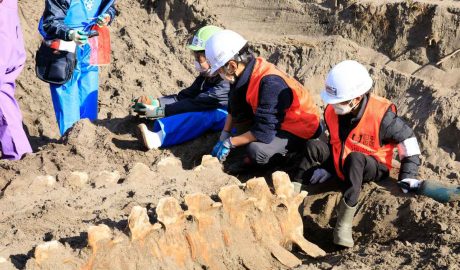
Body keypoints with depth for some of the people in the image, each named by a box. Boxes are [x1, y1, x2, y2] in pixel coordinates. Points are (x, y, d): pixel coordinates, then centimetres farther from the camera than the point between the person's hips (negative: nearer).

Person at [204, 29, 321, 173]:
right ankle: (252, 156, 0)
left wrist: (229, 142, -22)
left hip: (300, 131, -9)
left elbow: (264, 133, -32)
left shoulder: (270, 83, -33)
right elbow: (234, 109, 10)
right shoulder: (246, 72, -8)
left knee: (257, 151, -33)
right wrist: (224, 134, 3)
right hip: (277, 122, 9)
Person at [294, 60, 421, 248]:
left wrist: (408, 177, -19)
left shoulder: (381, 115, -24)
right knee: (313, 146, -20)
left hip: (373, 169, -5)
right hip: (339, 165, 5)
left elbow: (407, 140, -14)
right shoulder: (332, 111, -8)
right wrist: (326, 166, 1)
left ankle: (344, 224, -45)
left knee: (354, 158, -40)